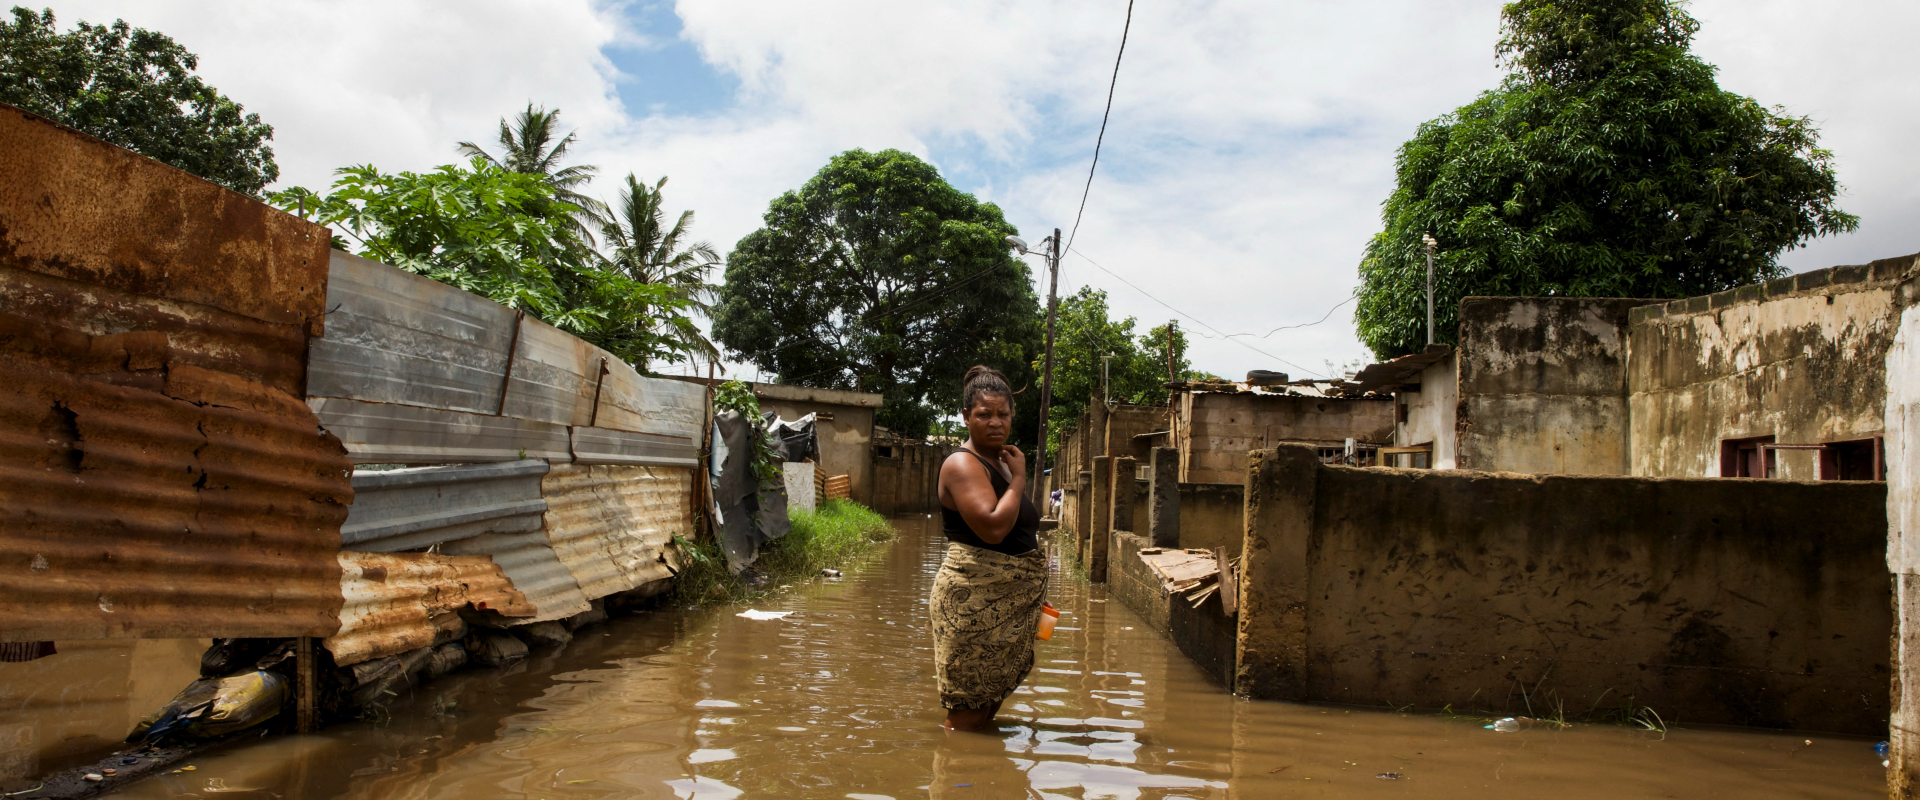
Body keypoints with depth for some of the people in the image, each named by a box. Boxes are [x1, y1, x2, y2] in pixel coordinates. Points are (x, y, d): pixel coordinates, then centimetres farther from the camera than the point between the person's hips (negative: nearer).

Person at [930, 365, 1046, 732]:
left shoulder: (1000, 462, 16)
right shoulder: (962, 464, -14)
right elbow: (993, 528, -27)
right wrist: (1019, 478, -16)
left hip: (1009, 604, 9)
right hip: (975, 602, -9)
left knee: (994, 696, 16)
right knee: (967, 715, -5)